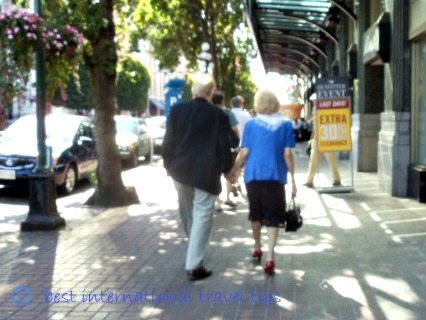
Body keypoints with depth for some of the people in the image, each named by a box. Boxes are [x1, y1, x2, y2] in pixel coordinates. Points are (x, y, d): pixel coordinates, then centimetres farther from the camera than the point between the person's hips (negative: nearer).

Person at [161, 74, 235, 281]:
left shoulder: (177, 110, -2)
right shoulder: (219, 116, -9)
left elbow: (168, 141, 0)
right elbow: (224, 147, -8)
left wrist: (169, 165, 12)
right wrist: (227, 169, 8)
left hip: (180, 171, 4)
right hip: (206, 174, -4)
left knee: (187, 212, 23)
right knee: (202, 217, 0)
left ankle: (195, 246, 44)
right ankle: (194, 266, -1)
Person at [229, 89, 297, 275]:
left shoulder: (251, 124, 1)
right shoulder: (286, 125, -1)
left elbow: (244, 152, 0)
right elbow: (287, 153, -4)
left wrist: (234, 170, 12)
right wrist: (292, 178, 2)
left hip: (253, 175, 2)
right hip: (276, 176, -1)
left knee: (256, 214, 20)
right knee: (273, 218, 1)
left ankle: (257, 249, 34)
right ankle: (270, 257, -11)